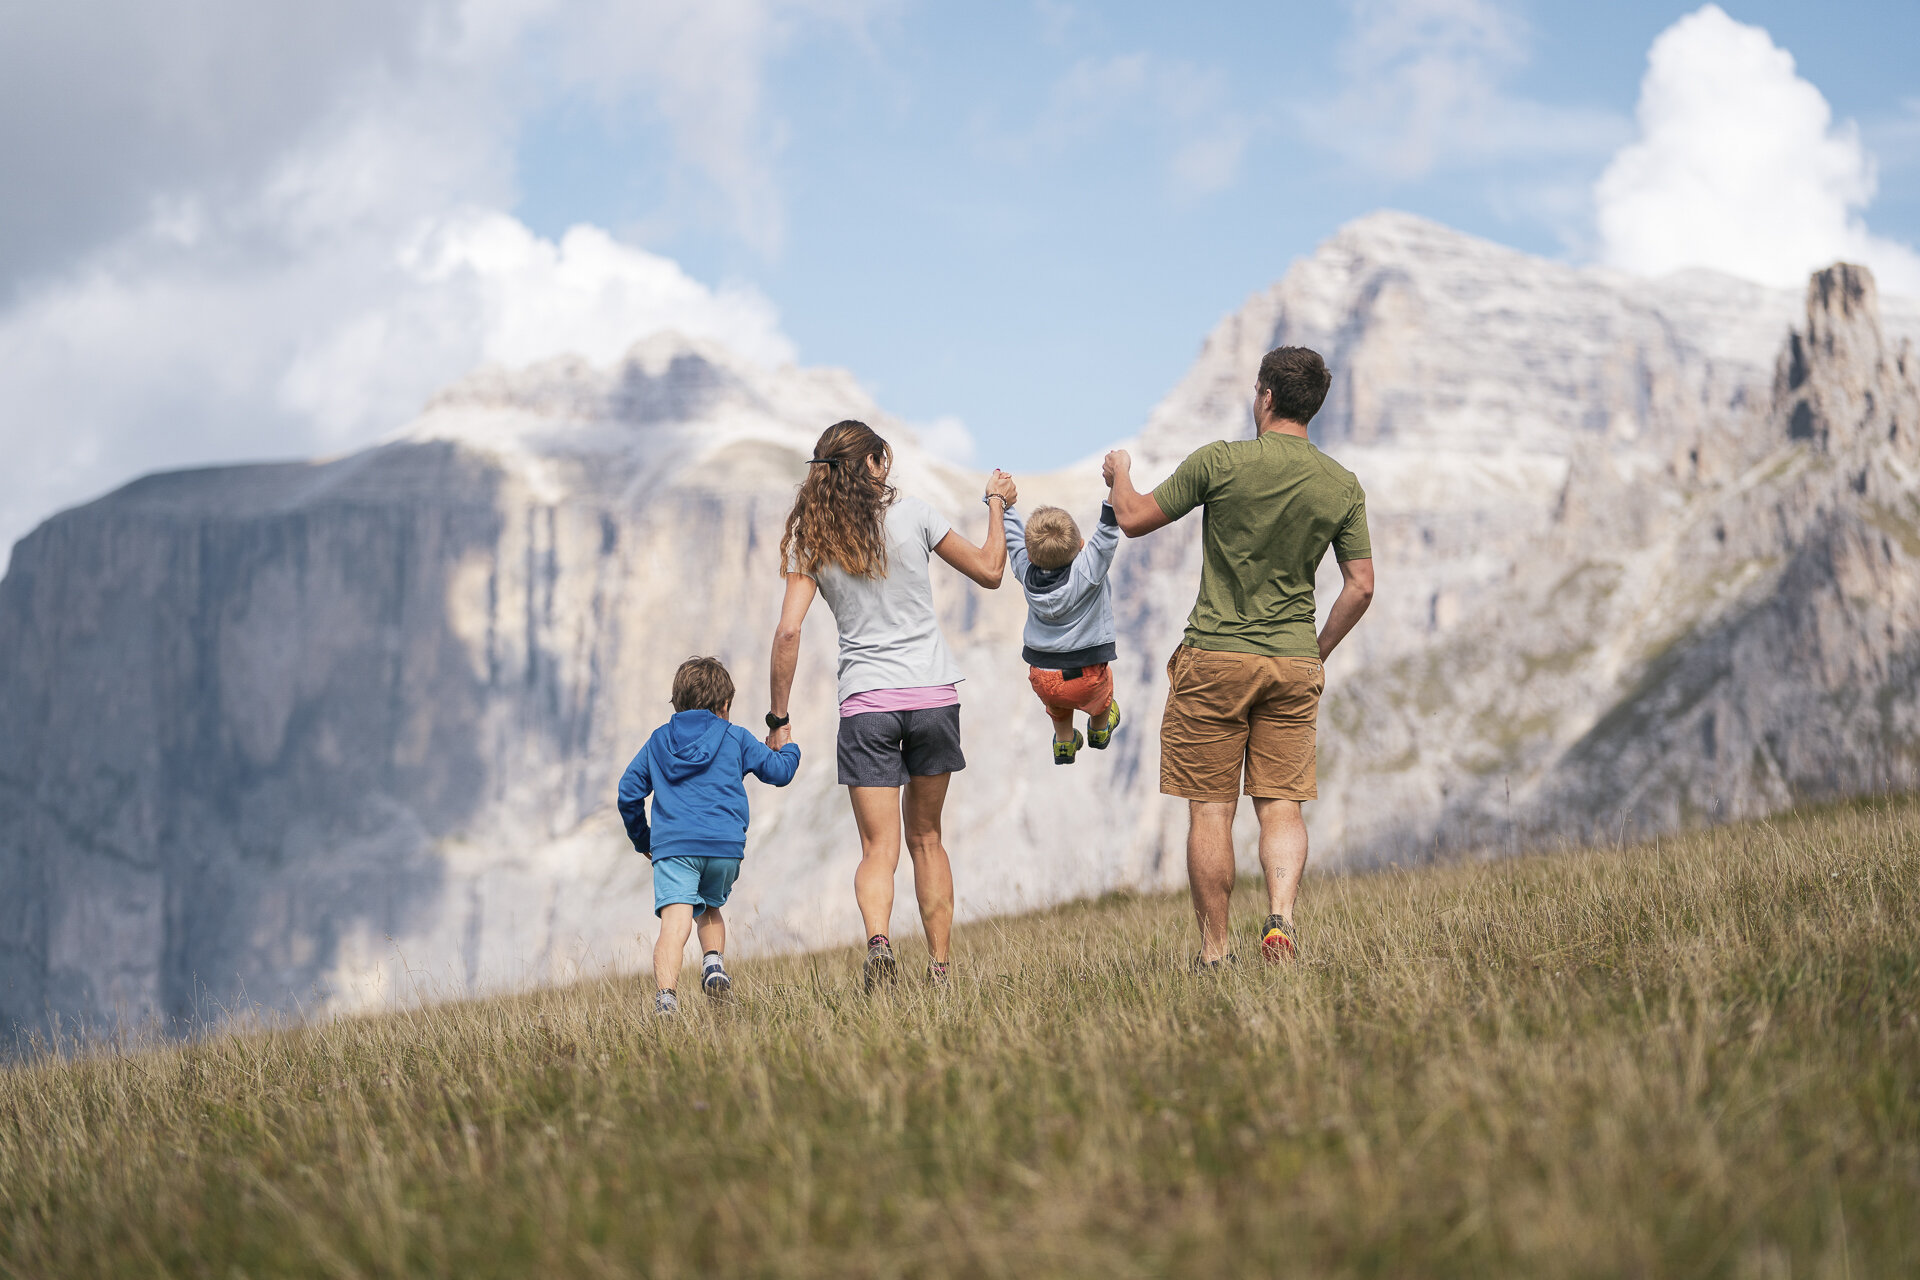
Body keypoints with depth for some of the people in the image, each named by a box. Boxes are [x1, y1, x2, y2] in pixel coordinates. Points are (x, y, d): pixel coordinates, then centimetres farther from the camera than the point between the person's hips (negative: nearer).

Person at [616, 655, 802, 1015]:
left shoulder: (658, 741, 19)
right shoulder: (736, 739, 14)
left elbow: (628, 792, 17)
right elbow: (780, 771, 17)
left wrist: (641, 839, 30)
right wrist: (789, 750, 40)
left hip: (673, 846, -1)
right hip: (725, 845, 1)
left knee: (675, 923, -16)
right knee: (710, 907, 27)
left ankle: (665, 995, -34)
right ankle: (714, 961, 2)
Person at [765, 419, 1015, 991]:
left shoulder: (811, 540, 1)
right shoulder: (912, 515, -1)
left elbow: (787, 632, -6)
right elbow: (989, 571, 9)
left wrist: (778, 719, 1)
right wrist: (997, 503, 24)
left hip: (865, 703, 0)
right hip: (933, 694, 0)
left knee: (879, 848, -1)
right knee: (926, 838, 15)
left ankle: (878, 938, -30)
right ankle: (940, 968, 15)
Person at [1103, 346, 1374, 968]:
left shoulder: (1220, 462, -8)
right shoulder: (1342, 486, 3)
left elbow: (1134, 520, 1)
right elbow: (1361, 586, 4)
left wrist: (1120, 473, 22)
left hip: (1216, 659, -3)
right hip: (1293, 665, 3)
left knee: (1211, 810, 2)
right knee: (1281, 805, 7)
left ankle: (1215, 951, 5)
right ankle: (1282, 913, -15)